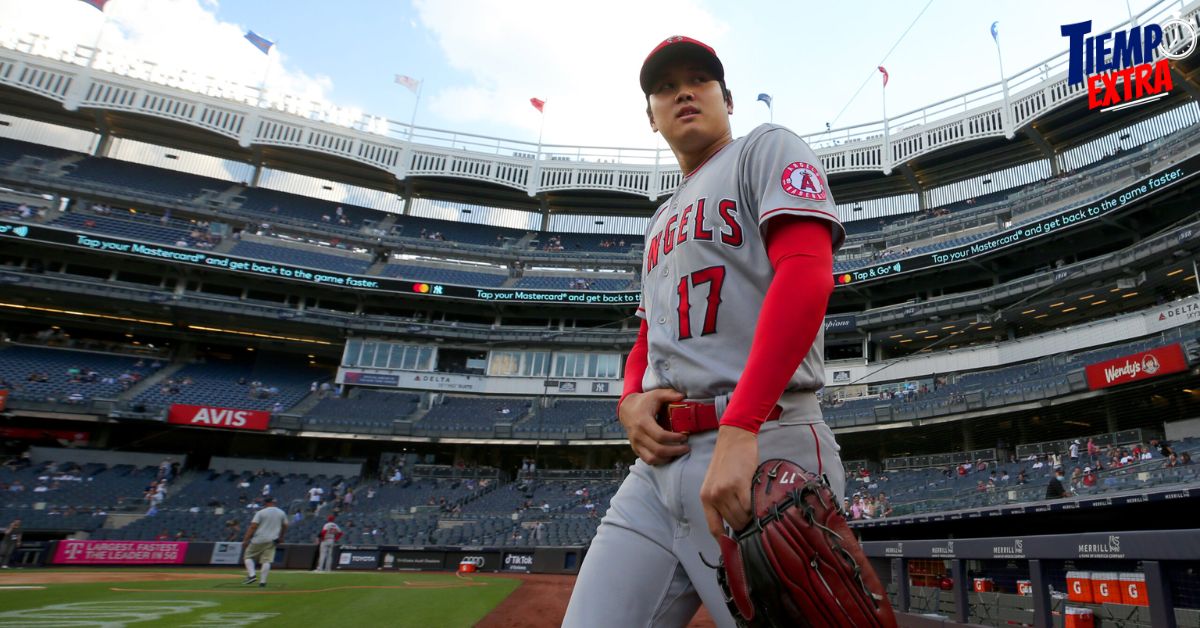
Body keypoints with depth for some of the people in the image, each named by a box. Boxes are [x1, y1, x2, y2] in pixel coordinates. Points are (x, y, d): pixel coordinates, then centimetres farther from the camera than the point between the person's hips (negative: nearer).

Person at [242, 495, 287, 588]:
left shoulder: (261, 512, -6)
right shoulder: (281, 513, 7)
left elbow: (253, 527, -12)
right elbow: (285, 526, 16)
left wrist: (246, 540, -10)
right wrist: (281, 537, 31)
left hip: (259, 540, -3)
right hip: (272, 541, 3)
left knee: (248, 556, 13)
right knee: (266, 560, 4)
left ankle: (251, 575, -3)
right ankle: (263, 581, -3)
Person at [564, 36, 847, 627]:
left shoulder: (767, 149, 6)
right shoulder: (661, 222, 27)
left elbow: (806, 273, -12)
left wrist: (738, 429, -22)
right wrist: (630, 402, 5)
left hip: (763, 449, -6)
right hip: (658, 459, 7)